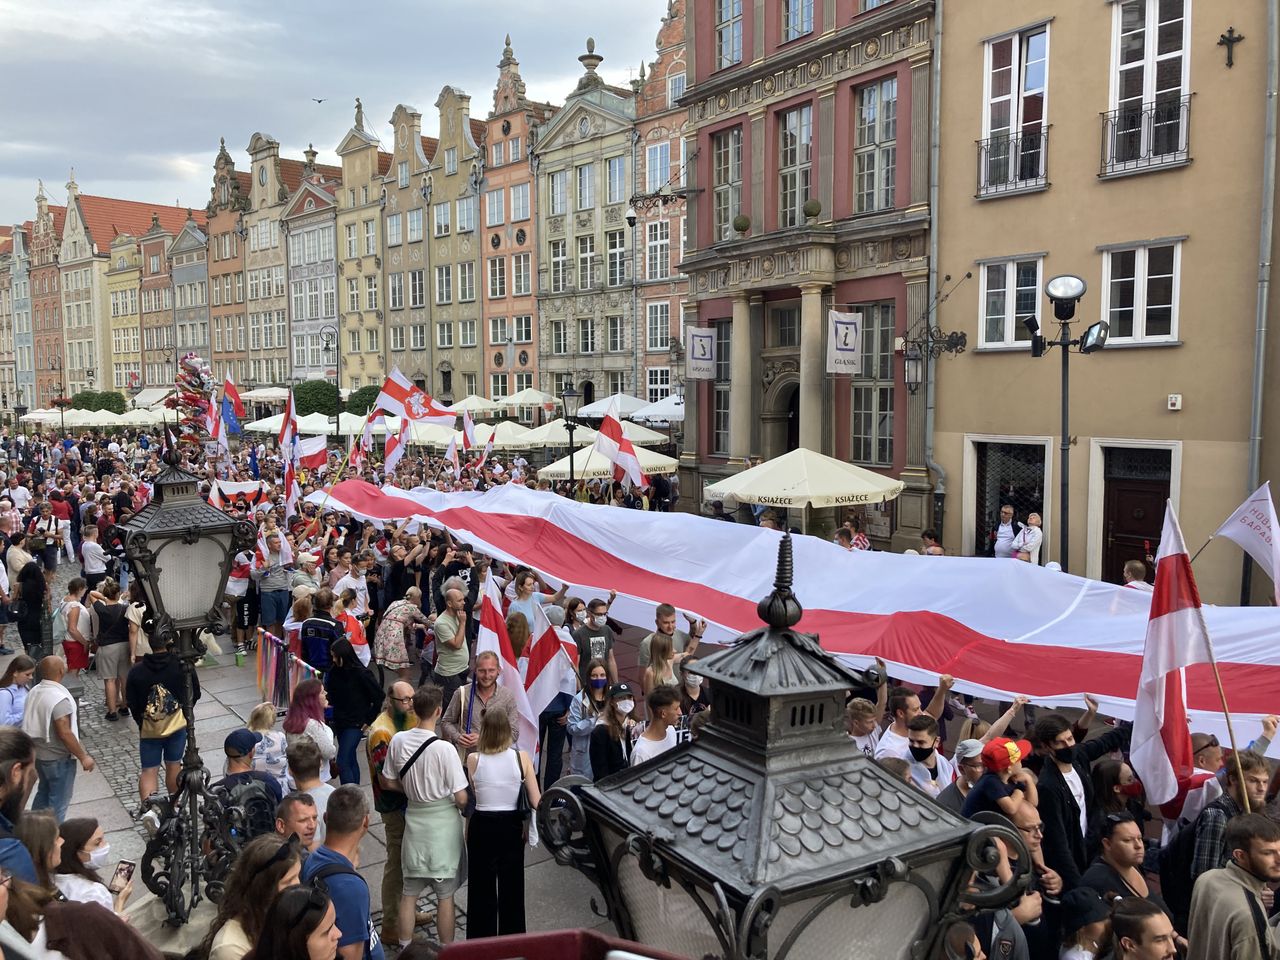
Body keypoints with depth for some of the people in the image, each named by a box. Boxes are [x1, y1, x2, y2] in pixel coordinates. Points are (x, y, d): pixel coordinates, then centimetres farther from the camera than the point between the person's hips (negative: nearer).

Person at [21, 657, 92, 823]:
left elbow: (33, 723, 9)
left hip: (38, 753, 8)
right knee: (59, 801, 8)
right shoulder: (59, 698, -27)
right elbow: (64, 733, -28)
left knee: (44, 793, 26)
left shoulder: (34, 692, -1)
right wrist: (83, 757, -20)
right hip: (58, 758, -8)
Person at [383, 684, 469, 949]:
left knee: (409, 893, 18)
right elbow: (461, 798, -18)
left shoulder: (398, 740, -9)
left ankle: (405, 947, 29)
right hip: (443, 825, -4)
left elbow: (389, 783, 5)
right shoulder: (444, 749, -23)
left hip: (414, 820, 4)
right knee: (445, 896, 10)